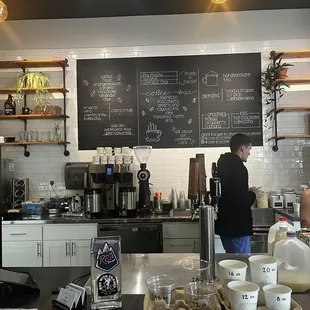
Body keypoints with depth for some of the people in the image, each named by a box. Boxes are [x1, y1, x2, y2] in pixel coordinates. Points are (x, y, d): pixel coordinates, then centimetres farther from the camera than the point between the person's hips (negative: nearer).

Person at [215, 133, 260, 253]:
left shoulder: (223, 164, 10)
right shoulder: (238, 167, -19)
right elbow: (243, 201, -24)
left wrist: (247, 192, 16)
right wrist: (253, 194, -5)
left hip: (224, 224, 10)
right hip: (236, 227, -10)